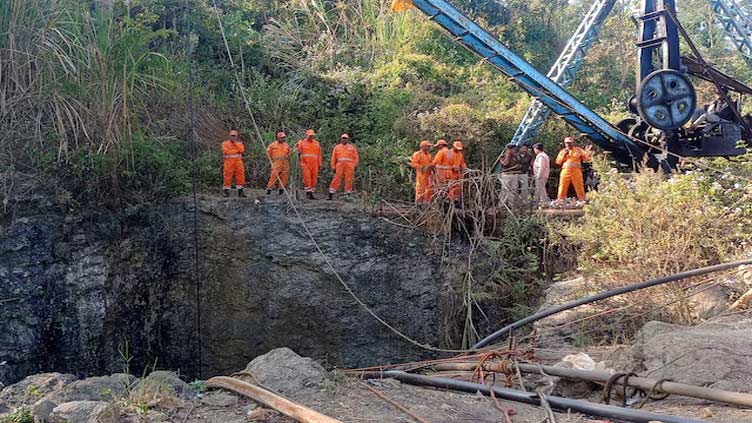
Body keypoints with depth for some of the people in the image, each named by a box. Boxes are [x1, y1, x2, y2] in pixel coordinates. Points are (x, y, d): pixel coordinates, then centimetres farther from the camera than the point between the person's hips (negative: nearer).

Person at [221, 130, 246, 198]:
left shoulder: (239, 143, 16)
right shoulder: (225, 143, 8)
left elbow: (242, 150, -3)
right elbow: (227, 151, -9)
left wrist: (236, 143, -5)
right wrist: (237, 151, -3)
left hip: (238, 162, 3)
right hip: (229, 162, -3)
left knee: (240, 177, -3)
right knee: (228, 177, -5)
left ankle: (240, 191, 1)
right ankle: (226, 191, 1)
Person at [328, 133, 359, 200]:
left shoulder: (352, 147, 9)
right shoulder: (337, 147, 13)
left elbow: (356, 157, 7)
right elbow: (333, 158, 12)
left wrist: (355, 166, -1)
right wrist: (333, 167, 7)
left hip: (349, 167, 0)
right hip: (339, 166, 0)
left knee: (349, 180, 1)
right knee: (336, 179, -4)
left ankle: (348, 194, 8)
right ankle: (331, 194, -2)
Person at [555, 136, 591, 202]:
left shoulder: (578, 150, 12)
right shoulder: (562, 151, 17)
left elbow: (586, 159, 7)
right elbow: (558, 162, 9)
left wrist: (587, 153, -11)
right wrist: (564, 155, -2)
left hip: (576, 171, -1)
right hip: (565, 171, 1)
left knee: (579, 188, -2)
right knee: (562, 188, -4)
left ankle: (582, 201, 2)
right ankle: (560, 201, -1)